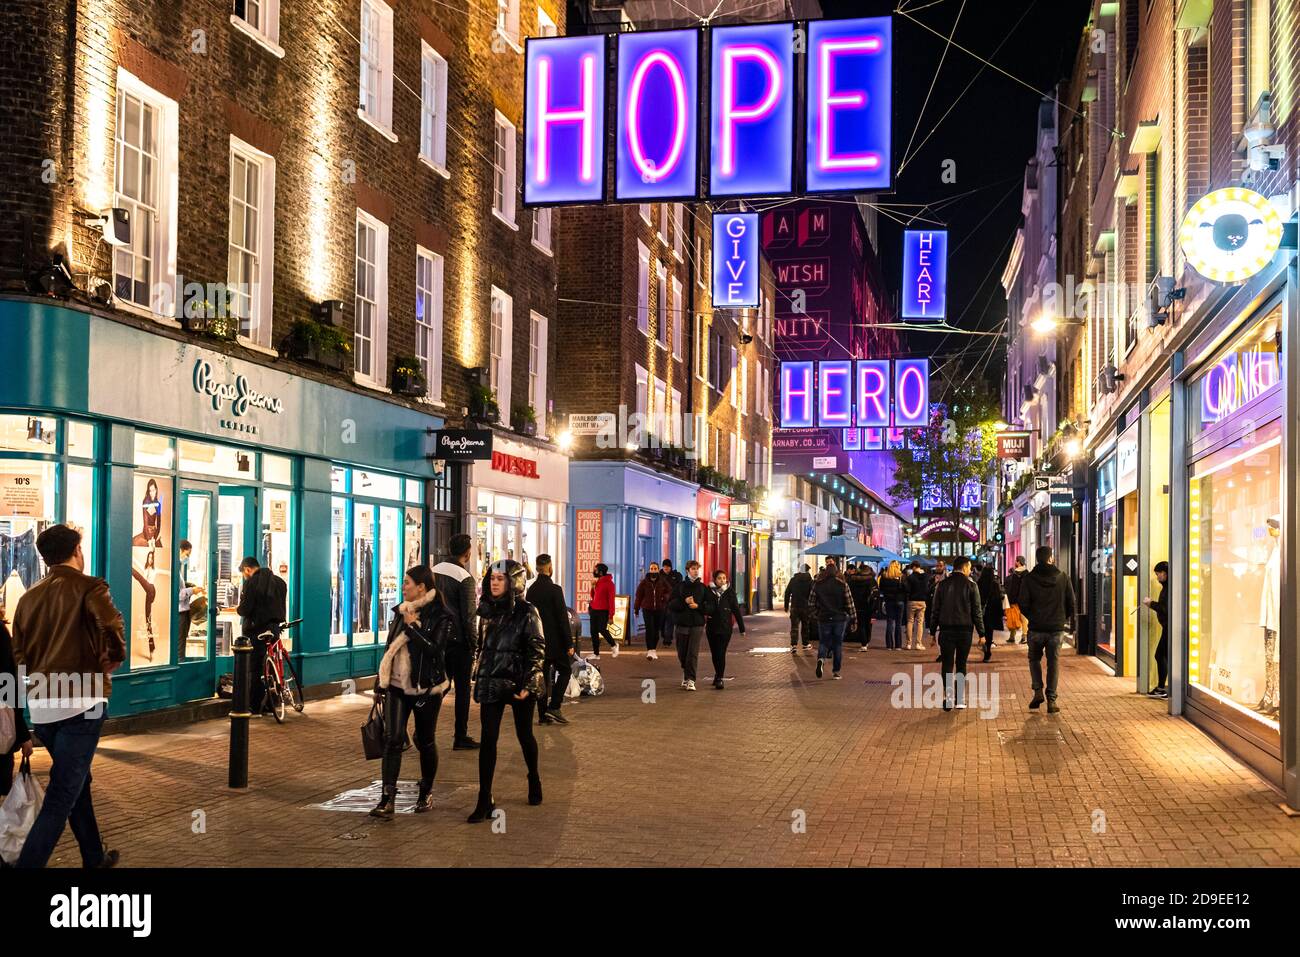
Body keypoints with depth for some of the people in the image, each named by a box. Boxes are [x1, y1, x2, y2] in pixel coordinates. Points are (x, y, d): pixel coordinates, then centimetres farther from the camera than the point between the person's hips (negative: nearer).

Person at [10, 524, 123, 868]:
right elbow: (112, 628, -22)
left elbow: (19, 656, 15)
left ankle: (94, 857, 34)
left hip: (40, 704, 7)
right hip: (81, 701, -7)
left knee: (77, 781, 22)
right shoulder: (88, 587, -6)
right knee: (62, 797, -5)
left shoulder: (29, 597, 12)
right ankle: (28, 864, -14)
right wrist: (114, 659, -3)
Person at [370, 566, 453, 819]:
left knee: (425, 741, 8)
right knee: (393, 738, -7)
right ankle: (387, 799, -10)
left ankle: (426, 793, 27)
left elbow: (435, 650, -21)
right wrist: (382, 680, 19)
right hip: (398, 685, 4)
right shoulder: (401, 611, 9)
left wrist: (412, 626, -20)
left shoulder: (441, 617, -9)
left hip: (426, 689, -4)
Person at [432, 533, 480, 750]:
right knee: (462, 689, 4)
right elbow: (468, 618, -14)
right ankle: (460, 738, 7)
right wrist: (473, 645, -7)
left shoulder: (433, 572, 5)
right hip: (458, 641, -6)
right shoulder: (464, 579, -13)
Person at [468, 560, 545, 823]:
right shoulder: (487, 610, 6)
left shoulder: (527, 613, -9)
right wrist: (479, 677, 14)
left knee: (524, 735, 12)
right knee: (488, 739, -3)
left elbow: (537, 651, -10)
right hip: (491, 683, 4)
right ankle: (484, 800, -2)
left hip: (518, 683, -3)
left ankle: (534, 780, 38)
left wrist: (528, 685, -16)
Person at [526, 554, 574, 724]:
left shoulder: (531, 590, 5)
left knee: (543, 675, 10)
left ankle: (543, 714, 10)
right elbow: (563, 619, -15)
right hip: (554, 640, -6)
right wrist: (569, 643, -11)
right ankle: (554, 707, -3)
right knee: (564, 670, 8)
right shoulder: (555, 590, -14)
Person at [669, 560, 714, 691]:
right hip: (682, 623, 1)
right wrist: (684, 602, -14)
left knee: (693, 653, -11)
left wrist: (698, 606, -11)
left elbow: (711, 606, 4)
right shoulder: (680, 586, 6)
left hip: (697, 624, -1)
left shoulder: (703, 587, 6)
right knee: (682, 653, 10)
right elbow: (671, 604, 0)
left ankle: (690, 680, -14)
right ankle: (686, 673, 34)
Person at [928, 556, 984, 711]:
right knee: (961, 664, 10)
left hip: (946, 630, 1)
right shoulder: (971, 585, -3)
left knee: (947, 664, 3)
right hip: (965, 630, -1)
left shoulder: (942, 584, 2)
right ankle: (959, 699, 10)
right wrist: (981, 633, 4)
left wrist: (933, 631, 10)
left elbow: (935, 609, 4)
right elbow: (977, 612, -2)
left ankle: (948, 697, -11)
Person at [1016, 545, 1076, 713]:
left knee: (1034, 659, 19)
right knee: (1053, 663, 7)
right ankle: (1051, 700, 3)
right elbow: (1071, 602, 2)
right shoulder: (1062, 577, -1)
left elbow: (1023, 605, -6)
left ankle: (1038, 691, 4)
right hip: (1057, 628, 1)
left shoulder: (1029, 579, -5)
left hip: (1036, 628, -1)